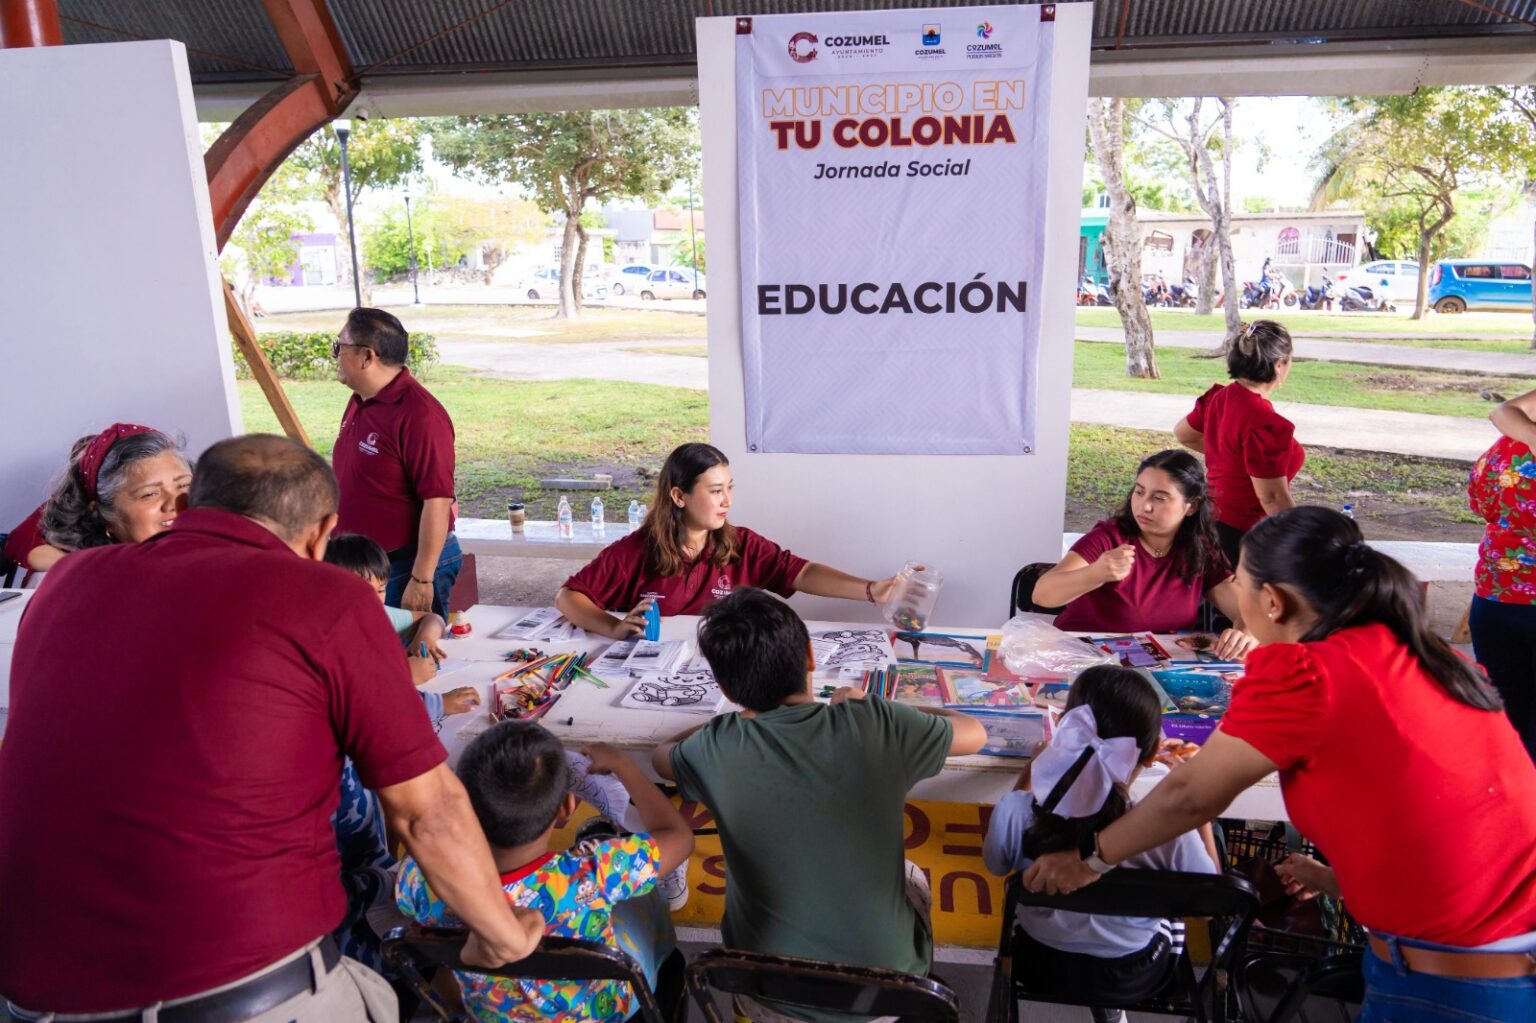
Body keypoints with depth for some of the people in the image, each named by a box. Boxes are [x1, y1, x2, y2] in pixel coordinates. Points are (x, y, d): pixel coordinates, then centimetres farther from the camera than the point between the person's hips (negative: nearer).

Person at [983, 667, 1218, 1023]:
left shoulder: (1017, 812, -32)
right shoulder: (1169, 832, -35)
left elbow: (996, 864, -7)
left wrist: (1030, 771, -2)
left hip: (1043, 967, 1)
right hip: (1134, 979, -1)